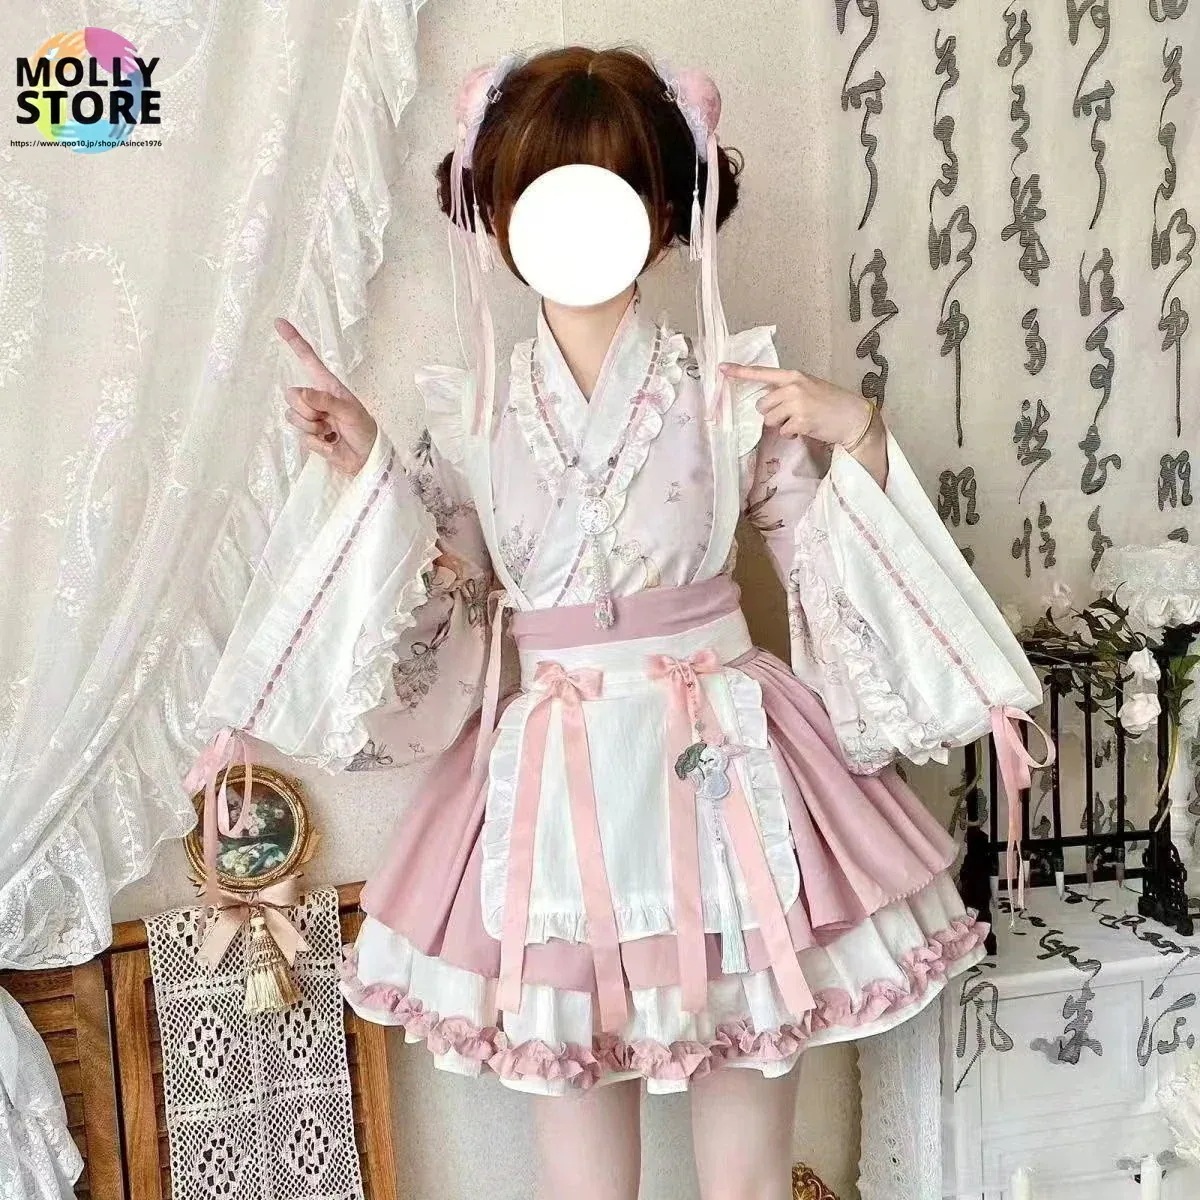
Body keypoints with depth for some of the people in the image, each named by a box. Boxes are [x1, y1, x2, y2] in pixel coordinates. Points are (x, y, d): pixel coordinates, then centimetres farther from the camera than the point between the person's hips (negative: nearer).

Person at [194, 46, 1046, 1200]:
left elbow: (832, 574, 0)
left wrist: (859, 438, -13)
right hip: (556, 784, 2)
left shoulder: (733, 389, -3)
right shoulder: (468, 415, 1)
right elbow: (434, 621, 4)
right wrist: (360, 474, -4)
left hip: (725, 766, -1)